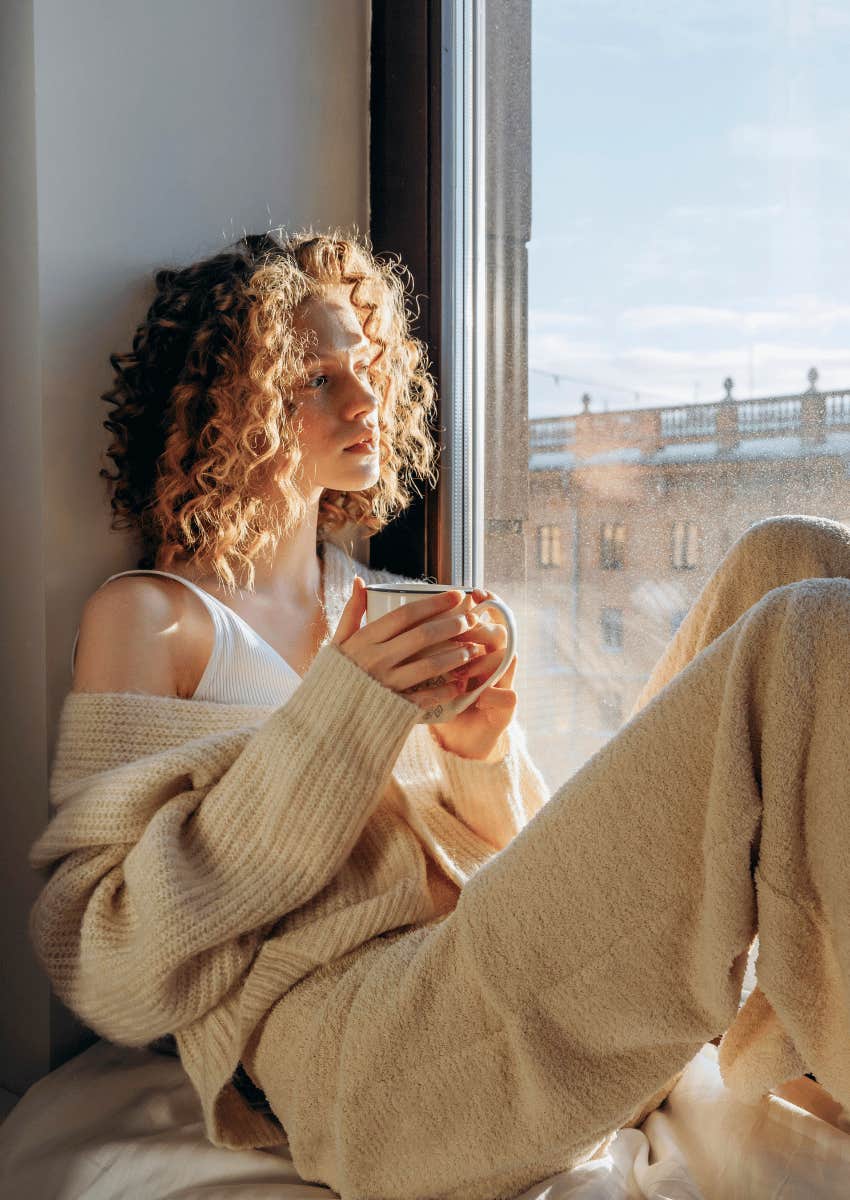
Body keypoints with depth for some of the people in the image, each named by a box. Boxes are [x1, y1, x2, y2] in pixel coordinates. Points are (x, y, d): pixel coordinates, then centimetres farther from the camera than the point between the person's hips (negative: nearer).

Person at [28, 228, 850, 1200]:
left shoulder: (374, 601, 20)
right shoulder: (147, 615, 3)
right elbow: (108, 973, -7)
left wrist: (479, 755, -3)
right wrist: (335, 721, -15)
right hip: (353, 1041, -6)